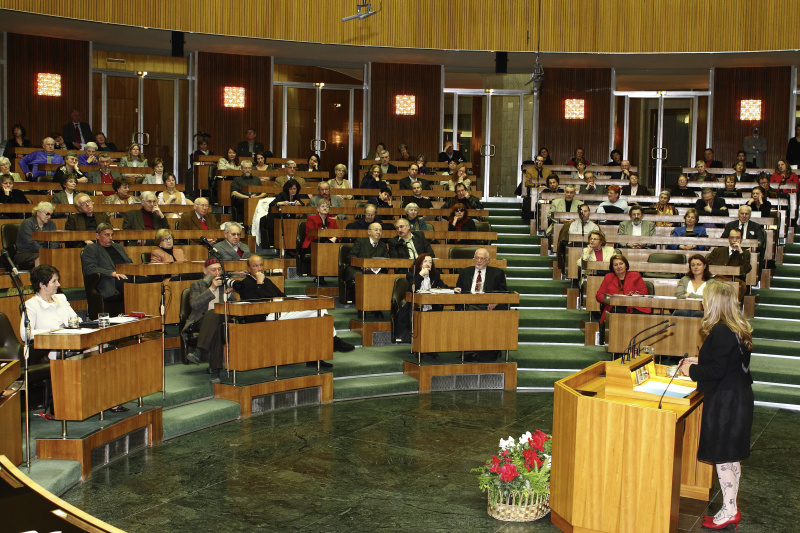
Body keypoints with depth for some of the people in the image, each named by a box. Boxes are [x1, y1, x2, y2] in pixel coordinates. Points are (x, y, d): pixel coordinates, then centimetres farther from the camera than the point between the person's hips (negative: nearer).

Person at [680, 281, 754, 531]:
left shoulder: (720, 332, -21)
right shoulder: (738, 330, 9)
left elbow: (716, 372, -22)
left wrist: (691, 370, -7)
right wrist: (700, 361, 18)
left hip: (725, 402, -10)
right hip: (739, 397, 10)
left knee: (722, 457, 0)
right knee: (732, 457, 15)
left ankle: (728, 511, 8)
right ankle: (731, 508, 24)